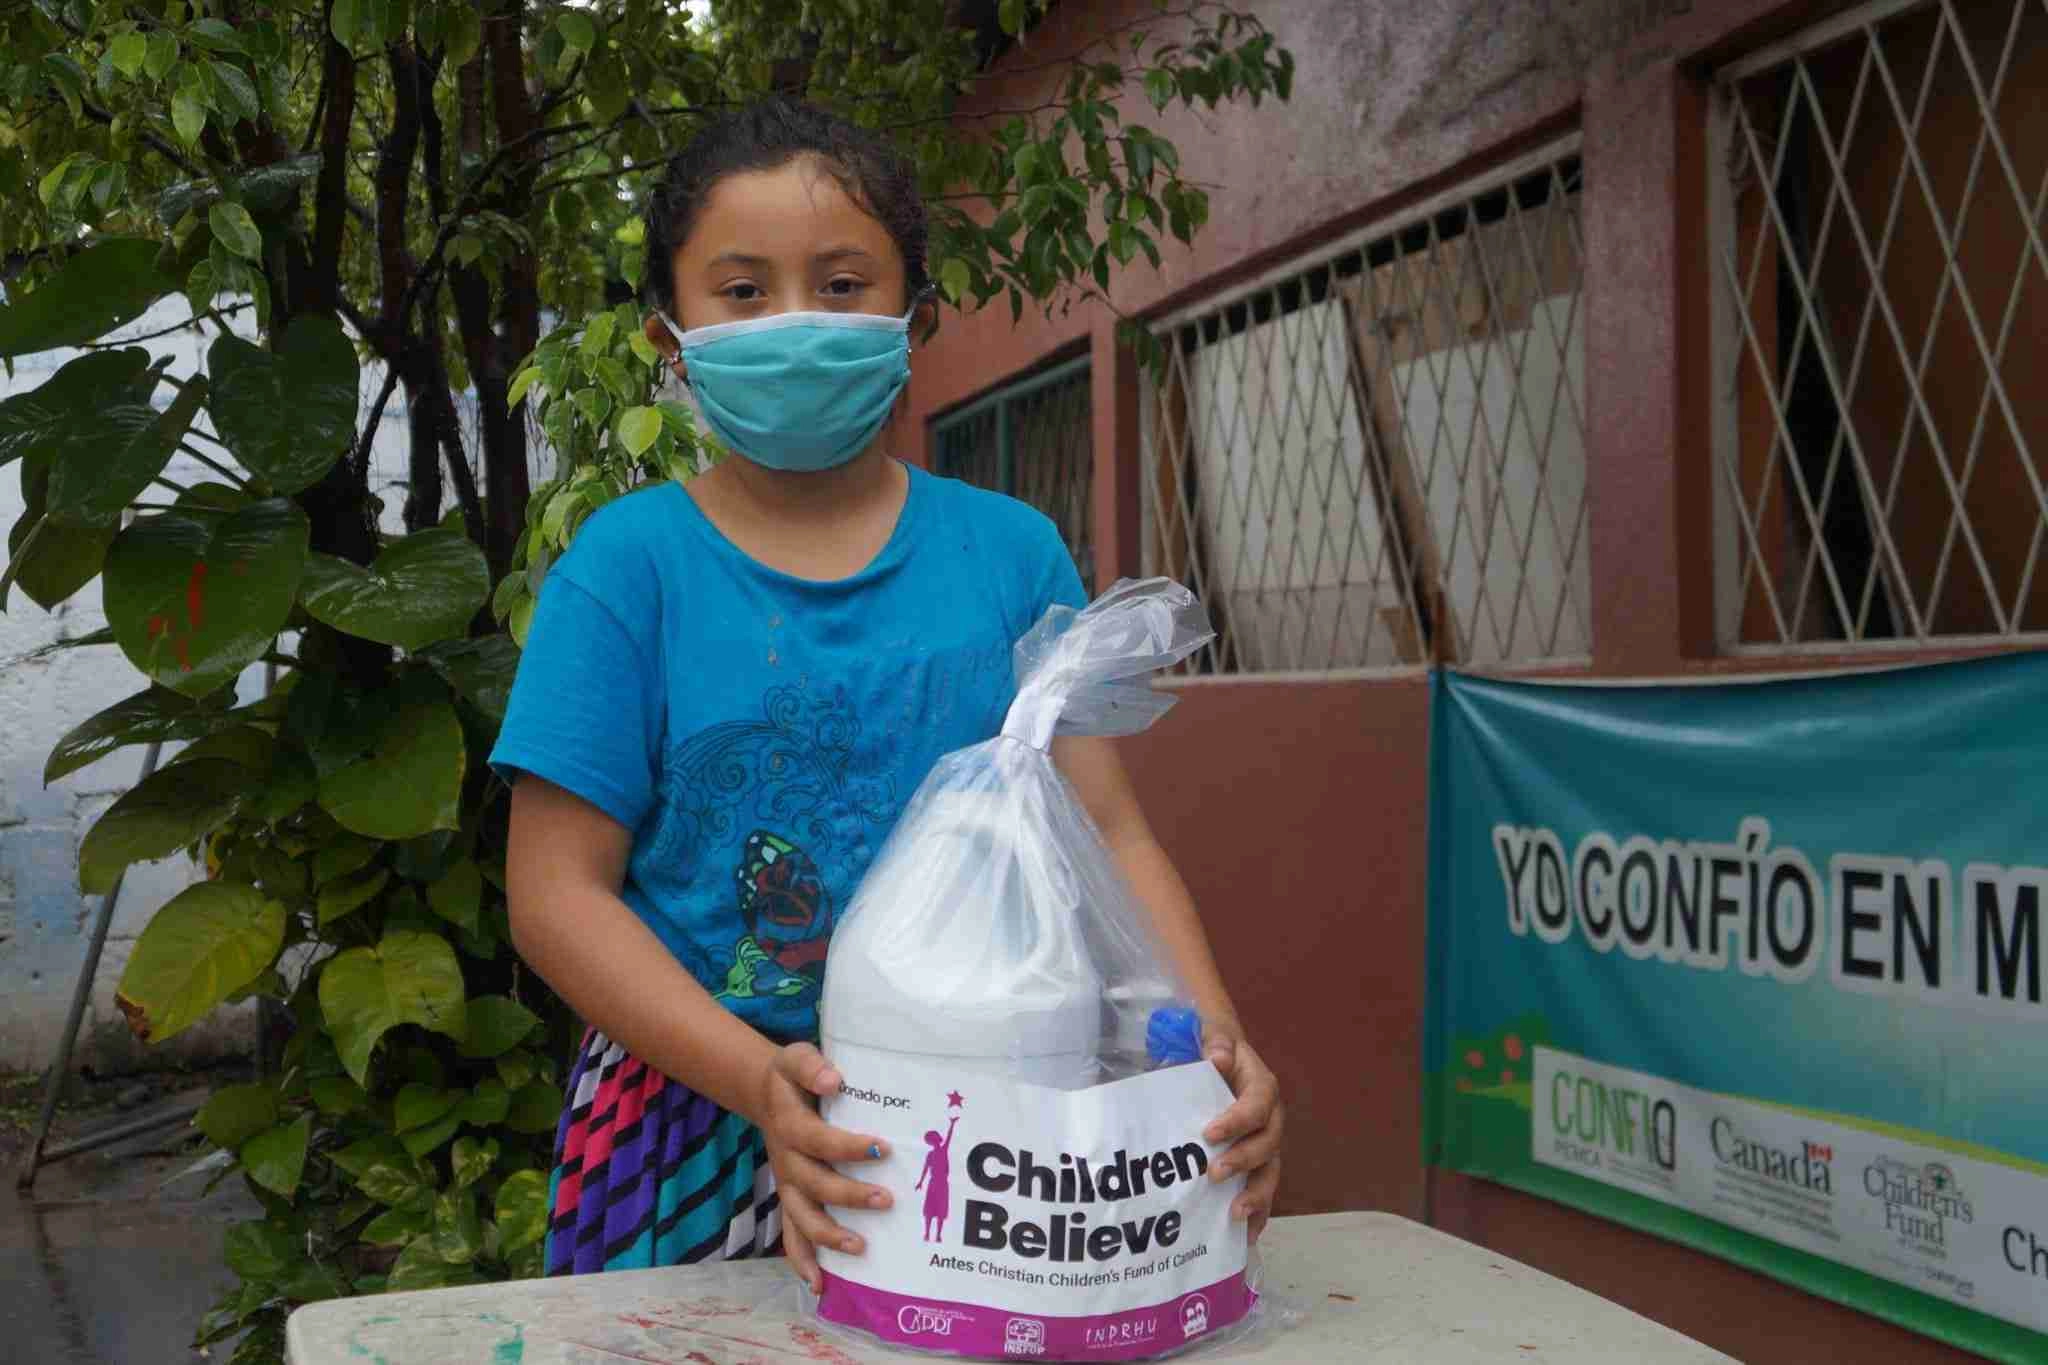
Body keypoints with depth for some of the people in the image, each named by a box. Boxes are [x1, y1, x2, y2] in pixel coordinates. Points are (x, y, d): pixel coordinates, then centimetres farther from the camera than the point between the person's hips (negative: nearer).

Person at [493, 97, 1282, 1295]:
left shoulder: (1011, 552, 1)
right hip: (699, 1115, -1)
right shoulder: (629, 565, -5)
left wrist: (1212, 1039, -17)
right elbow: (559, 889, -8)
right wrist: (758, 1079, -21)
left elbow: (1106, 833, 0)